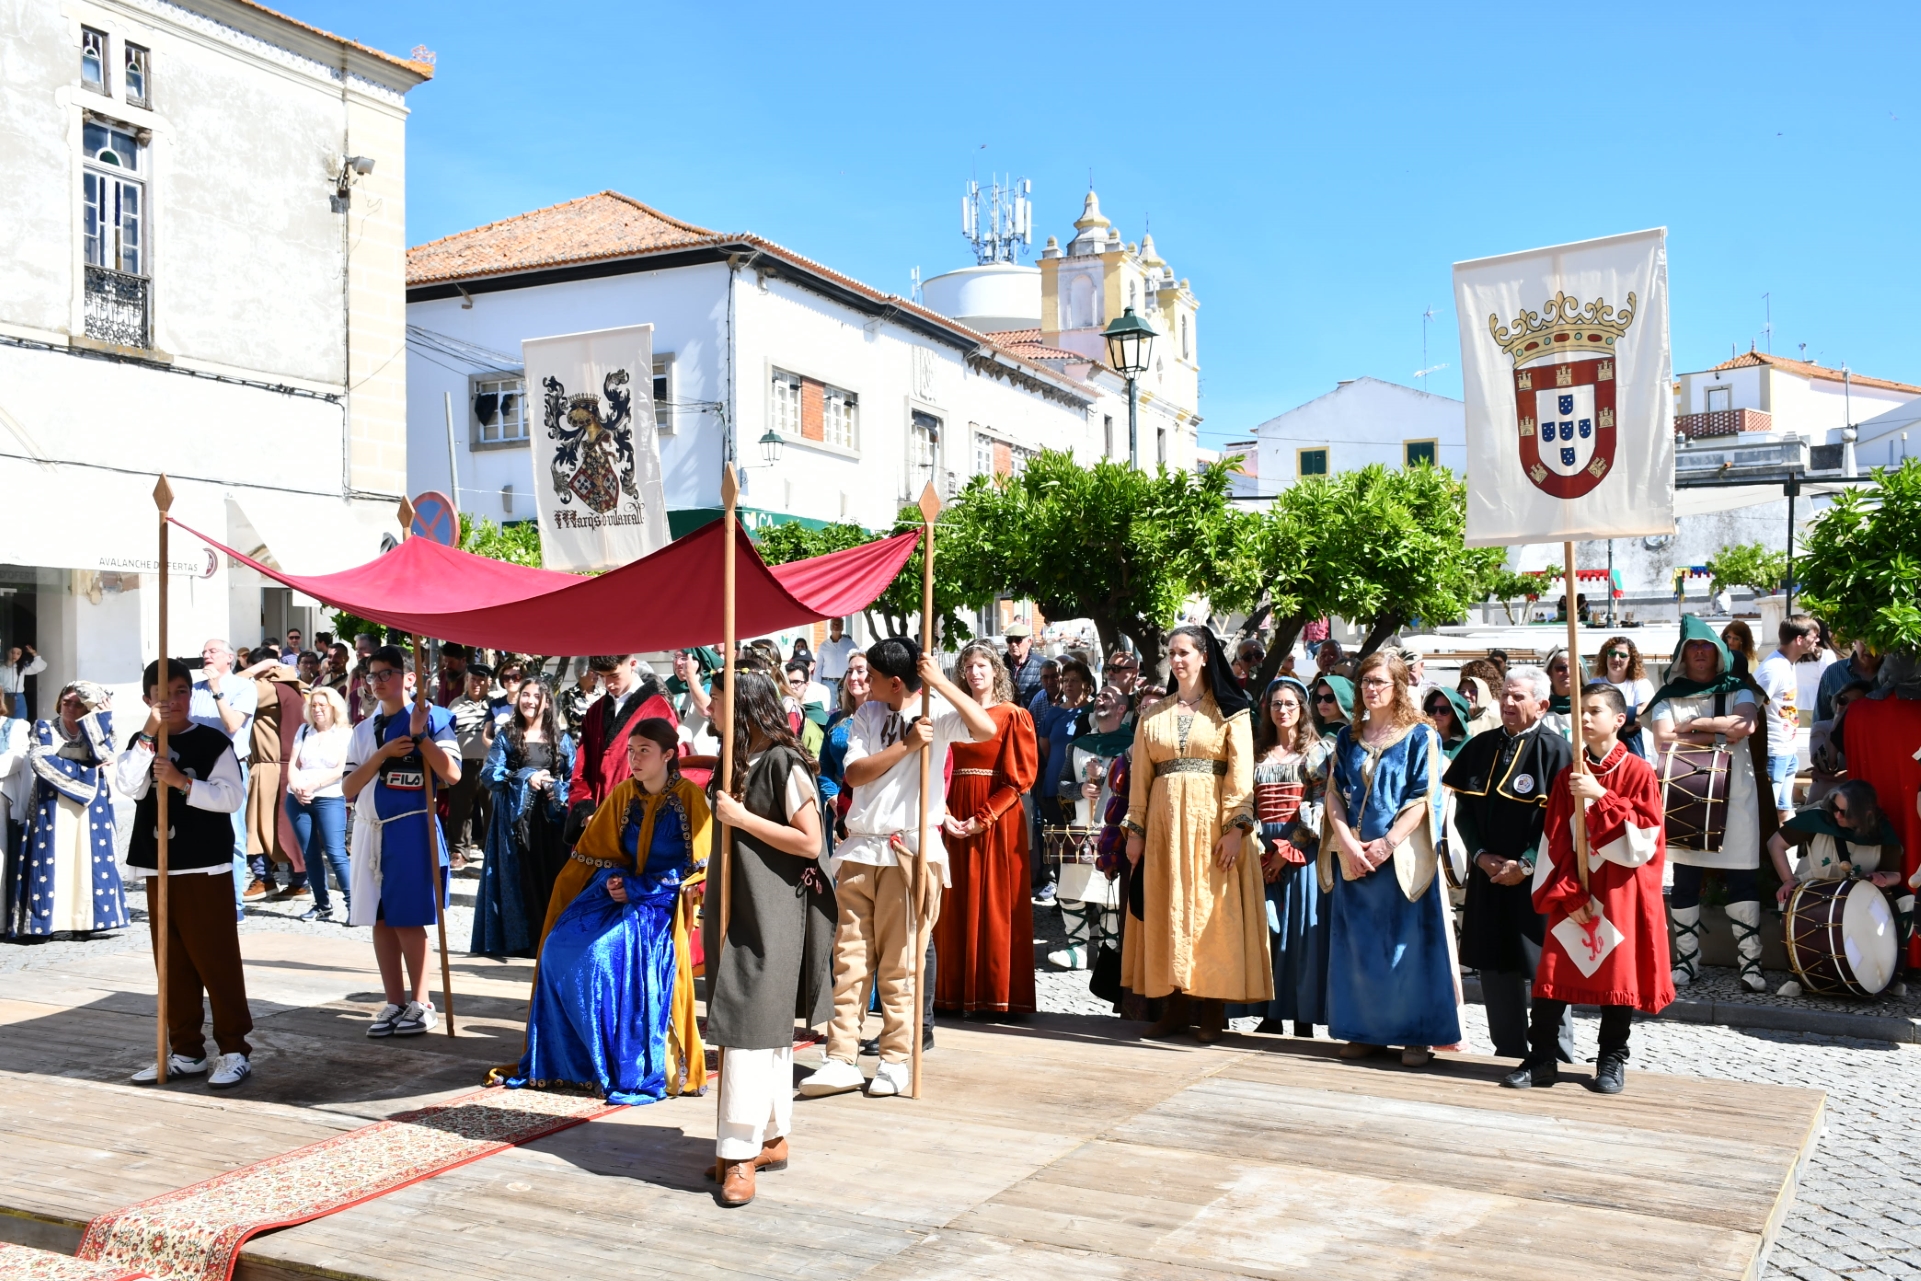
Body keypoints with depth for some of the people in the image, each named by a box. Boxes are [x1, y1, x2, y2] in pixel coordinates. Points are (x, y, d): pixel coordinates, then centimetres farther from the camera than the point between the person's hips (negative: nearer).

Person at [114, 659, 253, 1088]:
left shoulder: (213, 742, -3)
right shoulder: (141, 743, 10)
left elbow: (233, 797, -11)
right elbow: (128, 787, -8)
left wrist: (182, 781, -20)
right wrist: (148, 735, -13)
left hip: (205, 866, -5)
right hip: (157, 865, 5)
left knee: (216, 958, -3)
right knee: (172, 961, 10)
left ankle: (235, 1050, 3)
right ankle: (185, 1051, 19)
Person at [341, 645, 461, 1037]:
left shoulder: (431, 718, -4)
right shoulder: (364, 730, 13)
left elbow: (452, 774, -14)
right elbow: (349, 789, 4)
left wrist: (420, 736, -20)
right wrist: (383, 754, -9)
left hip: (411, 830, -6)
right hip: (370, 831, 6)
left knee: (407, 921, -4)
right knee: (381, 920, 8)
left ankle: (420, 1004, 8)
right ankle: (395, 1003, 17)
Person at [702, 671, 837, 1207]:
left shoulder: (784, 763, -13)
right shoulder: (739, 763, 11)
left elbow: (810, 842, -17)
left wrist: (742, 817, -17)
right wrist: (712, 906, 15)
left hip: (772, 915, -8)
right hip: (737, 910, 8)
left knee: (753, 1026, -10)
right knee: (766, 1028, 12)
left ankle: (742, 1155, -8)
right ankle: (773, 1139, 20)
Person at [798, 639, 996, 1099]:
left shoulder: (937, 713, -3)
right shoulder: (867, 714, 11)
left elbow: (987, 729, -22)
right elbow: (854, 773, -2)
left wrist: (940, 683, -21)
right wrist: (906, 745, -12)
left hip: (909, 849, -4)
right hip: (860, 848, 4)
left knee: (898, 961, 2)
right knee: (850, 957, 4)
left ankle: (895, 1059, 12)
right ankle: (841, 1059, 8)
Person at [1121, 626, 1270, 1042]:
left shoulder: (1230, 710, 2)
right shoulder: (1153, 714, 12)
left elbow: (1241, 772, -6)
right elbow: (1140, 776, 9)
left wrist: (1236, 826, -15)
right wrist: (1135, 830, 2)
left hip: (1212, 821, -3)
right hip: (1165, 821, 3)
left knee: (1213, 912, -3)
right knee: (1167, 912, 3)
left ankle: (1212, 1011, 3)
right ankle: (1176, 1006, 9)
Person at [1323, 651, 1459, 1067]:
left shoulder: (1420, 736, -1)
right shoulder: (1348, 737, 12)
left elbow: (1423, 799, -8)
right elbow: (1334, 793, 6)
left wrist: (1387, 843, -16)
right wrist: (1347, 843, -9)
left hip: (1402, 857, -4)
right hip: (1353, 857, 4)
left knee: (1408, 944, -2)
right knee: (1359, 945, 6)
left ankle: (1417, 1035, 6)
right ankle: (1366, 1031, 15)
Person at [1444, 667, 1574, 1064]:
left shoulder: (1557, 751, -7)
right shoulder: (1480, 747, 9)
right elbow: (1463, 809, 10)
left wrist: (1525, 865, -15)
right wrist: (1481, 855, -4)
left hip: (1536, 880, -5)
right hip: (1488, 877, 5)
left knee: (1544, 972, -1)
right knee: (1496, 968, 10)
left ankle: (1556, 1059, 11)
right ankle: (1509, 1057, 21)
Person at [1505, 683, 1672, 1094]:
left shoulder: (1639, 773, -5)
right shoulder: (1567, 777, 6)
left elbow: (1642, 842, -13)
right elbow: (1555, 844, 3)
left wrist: (1600, 798, -19)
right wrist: (1566, 895, -8)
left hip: (1621, 895, -3)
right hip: (1573, 894, 3)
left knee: (1619, 975, 4)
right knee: (1554, 973, 1)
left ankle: (1612, 1061, 18)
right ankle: (1542, 1058, 10)